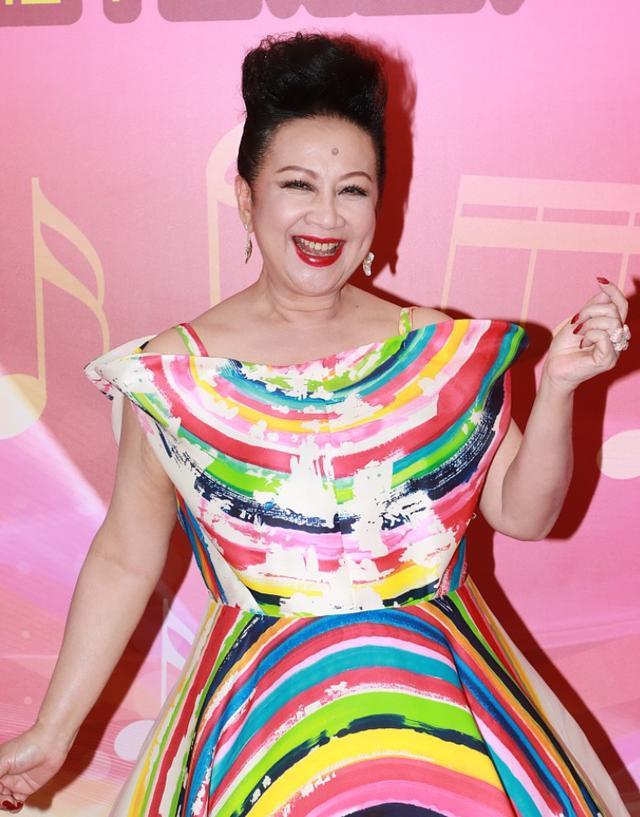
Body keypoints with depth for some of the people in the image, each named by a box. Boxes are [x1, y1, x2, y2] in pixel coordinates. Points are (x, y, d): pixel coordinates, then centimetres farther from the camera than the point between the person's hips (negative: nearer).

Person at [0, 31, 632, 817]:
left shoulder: (440, 353, -1)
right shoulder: (173, 376, -5)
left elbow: (523, 513, 3)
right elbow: (124, 561, 1)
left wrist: (557, 385, -11)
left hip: (438, 663, 2)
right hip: (261, 689, -1)